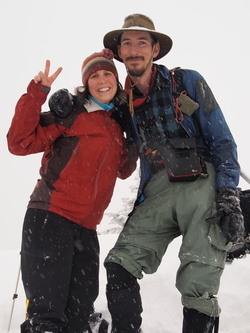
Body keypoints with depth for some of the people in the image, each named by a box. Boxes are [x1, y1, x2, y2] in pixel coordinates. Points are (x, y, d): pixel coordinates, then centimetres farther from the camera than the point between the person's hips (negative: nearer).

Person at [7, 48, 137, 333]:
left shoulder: (116, 125, 17)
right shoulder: (71, 112, 0)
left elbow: (123, 170, 29)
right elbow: (20, 143, -9)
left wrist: (135, 144, 14)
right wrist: (36, 94, -16)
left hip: (86, 228, 6)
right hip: (50, 218, -6)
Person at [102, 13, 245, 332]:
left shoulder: (187, 82, 6)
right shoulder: (123, 102, 16)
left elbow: (223, 140, 2)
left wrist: (228, 195, -9)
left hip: (202, 184, -4)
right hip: (157, 194, 4)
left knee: (198, 288, -13)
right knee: (118, 266, -15)